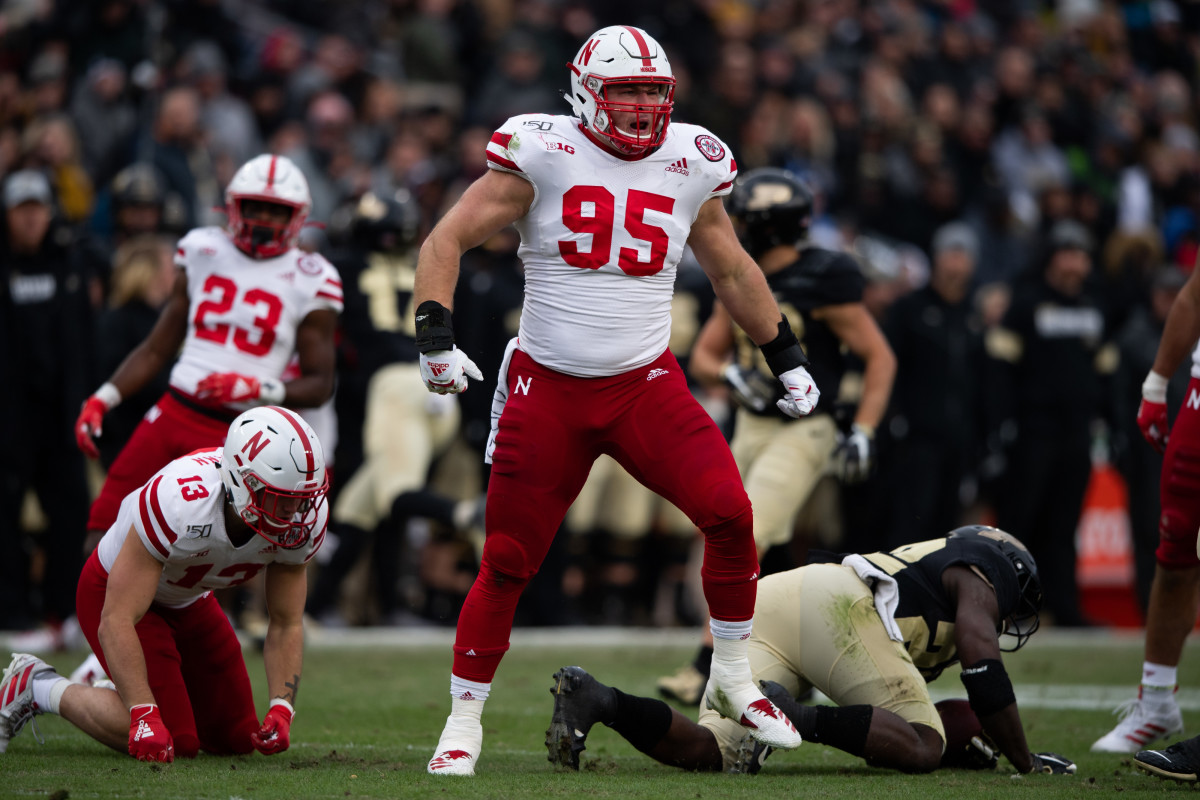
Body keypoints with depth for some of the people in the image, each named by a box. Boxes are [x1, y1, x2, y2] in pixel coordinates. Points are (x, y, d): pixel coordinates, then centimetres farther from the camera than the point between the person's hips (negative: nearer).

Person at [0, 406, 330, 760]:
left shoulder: (305, 520, -24)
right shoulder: (182, 506, -42)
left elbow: (286, 625, -11)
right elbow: (116, 621, -38)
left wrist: (281, 711, -25)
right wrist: (144, 715, -45)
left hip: (188, 599, 7)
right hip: (113, 591, -7)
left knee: (237, 739, 7)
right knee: (175, 740, -20)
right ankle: (39, 688, -1)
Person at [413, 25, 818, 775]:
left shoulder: (691, 165, 4)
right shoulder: (542, 154, -7)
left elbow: (733, 270, 20)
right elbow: (446, 242, -5)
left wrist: (787, 357, 22)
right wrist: (436, 335, -18)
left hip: (646, 385, 2)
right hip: (548, 390, -2)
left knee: (730, 513, -17)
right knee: (506, 564, 0)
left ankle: (733, 679, 1)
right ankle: (465, 720, 17)